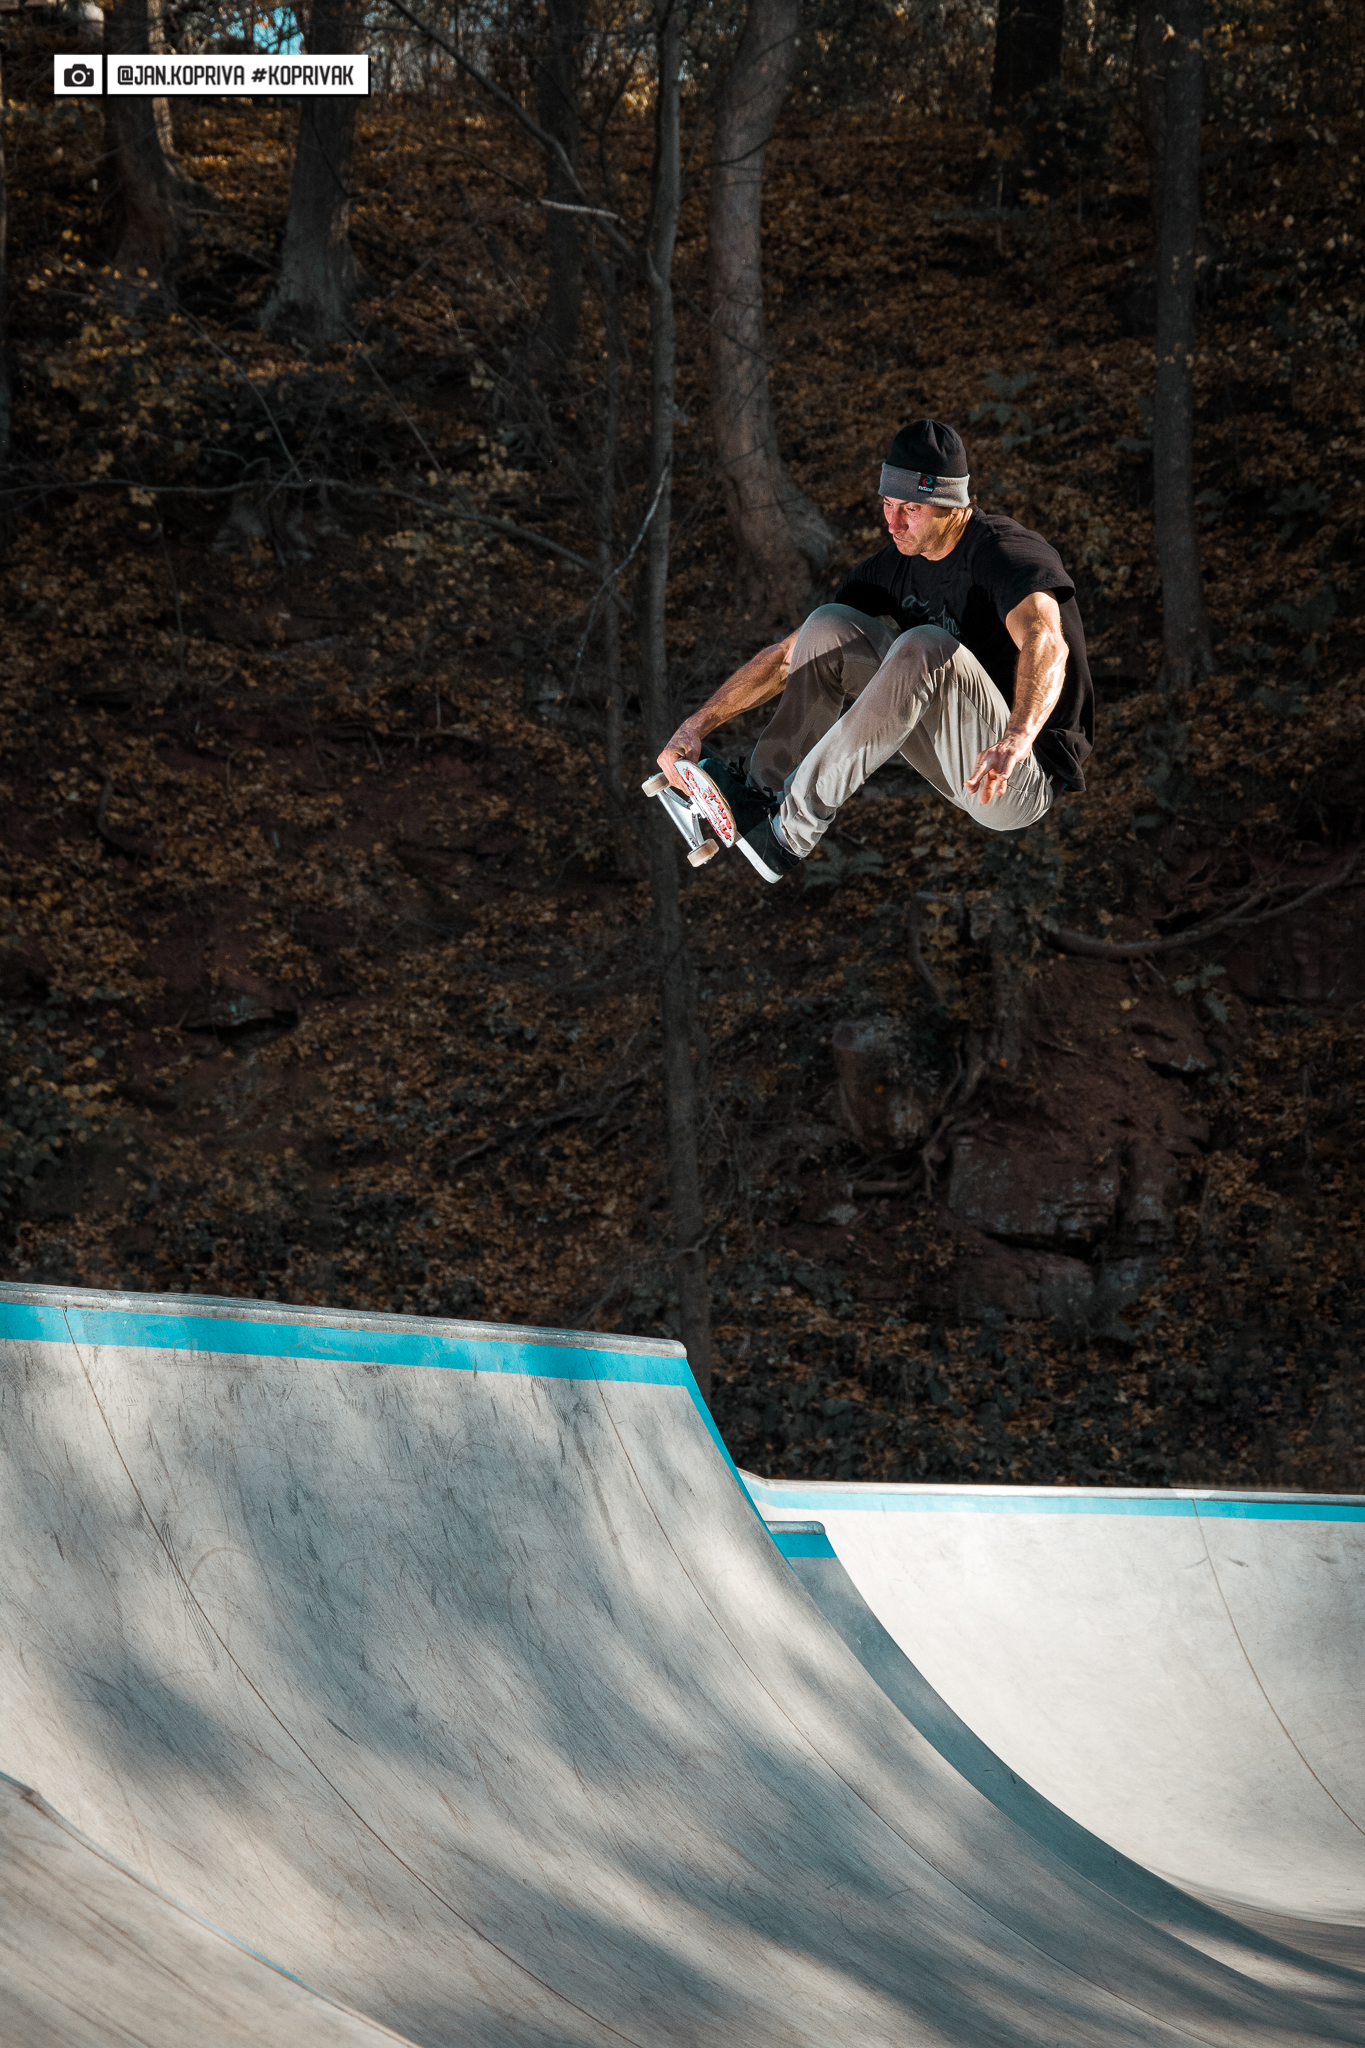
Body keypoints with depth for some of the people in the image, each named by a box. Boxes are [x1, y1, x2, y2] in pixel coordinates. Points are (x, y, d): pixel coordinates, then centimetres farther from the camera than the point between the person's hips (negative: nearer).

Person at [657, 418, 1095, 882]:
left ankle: (791, 827, -28)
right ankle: (764, 794, -8)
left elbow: (1045, 644, -40)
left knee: (924, 647, -33)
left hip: (1027, 782, -7)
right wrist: (697, 725, -5)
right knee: (829, 627, -3)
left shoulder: (1004, 549, -18)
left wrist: (1016, 740, -59)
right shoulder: (896, 564, 5)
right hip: (953, 757, 7)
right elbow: (788, 655, 6)